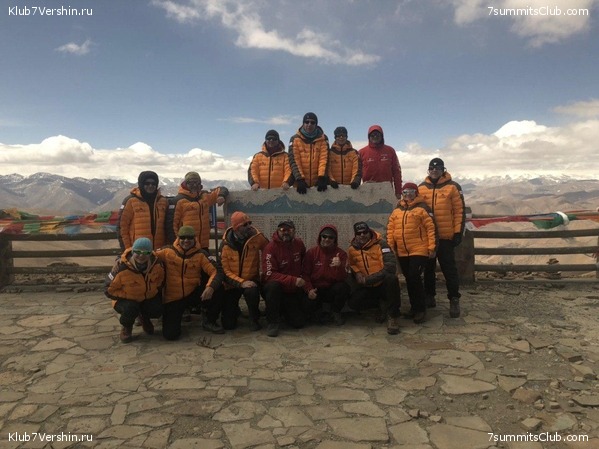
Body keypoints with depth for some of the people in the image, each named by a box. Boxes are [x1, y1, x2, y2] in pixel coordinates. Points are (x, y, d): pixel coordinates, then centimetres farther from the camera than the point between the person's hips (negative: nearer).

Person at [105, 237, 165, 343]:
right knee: (130, 308, -34)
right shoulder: (121, 267, -28)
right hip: (126, 299, -3)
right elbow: (109, 289, -18)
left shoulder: (157, 264, -18)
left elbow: (161, 281, 5)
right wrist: (130, 296, -22)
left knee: (157, 310, -20)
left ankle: (144, 318, 20)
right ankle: (126, 328, 4)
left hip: (149, 298, 3)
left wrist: (153, 291, -10)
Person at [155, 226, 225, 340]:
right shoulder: (167, 251, -6)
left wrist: (210, 287, -30)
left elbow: (215, 272, -14)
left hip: (193, 294, 1)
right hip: (173, 299, -1)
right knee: (170, 334, -14)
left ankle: (209, 321, 1)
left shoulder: (200, 254, -5)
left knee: (217, 288, -23)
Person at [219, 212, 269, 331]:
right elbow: (225, 270, -13)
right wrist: (241, 282, -26)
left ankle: (254, 319, -9)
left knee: (251, 291, -39)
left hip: (251, 280, -1)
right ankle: (235, 309, 35)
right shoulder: (226, 244, -11)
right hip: (232, 283, 1)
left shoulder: (257, 237, -12)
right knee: (228, 324, -3)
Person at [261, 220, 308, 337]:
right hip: (276, 289, -4)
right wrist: (293, 280, -31)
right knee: (273, 286, -39)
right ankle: (273, 322, -20)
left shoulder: (299, 243, -1)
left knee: (300, 322, -5)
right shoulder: (271, 248, -18)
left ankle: (283, 309, 27)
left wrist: (304, 278, 9)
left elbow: (305, 263, 20)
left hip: (295, 290, 5)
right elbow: (269, 275, -25)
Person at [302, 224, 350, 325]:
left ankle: (336, 312, -1)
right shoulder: (311, 252, -4)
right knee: (306, 304, -28)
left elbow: (342, 278, -12)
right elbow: (305, 274, -4)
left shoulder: (341, 253, -4)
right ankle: (320, 307, 14)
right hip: (316, 289, 0)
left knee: (344, 287, -32)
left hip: (332, 289, 0)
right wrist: (309, 289, -21)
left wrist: (339, 266, -34)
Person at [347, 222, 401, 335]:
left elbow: (391, 266, -27)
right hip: (367, 287, 4)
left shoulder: (380, 244, -15)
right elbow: (351, 267, 20)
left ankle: (392, 315, -19)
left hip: (384, 284, -4)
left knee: (391, 278, -37)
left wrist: (367, 279, -25)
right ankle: (382, 304, 6)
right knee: (353, 302, -20)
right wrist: (356, 274, -6)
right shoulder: (352, 250, 0)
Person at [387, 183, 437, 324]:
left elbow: (430, 228, -8)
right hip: (402, 252, 6)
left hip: (419, 250, -6)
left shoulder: (422, 208, -4)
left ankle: (421, 309, 1)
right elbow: (390, 229, 11)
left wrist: (431, 247, -12)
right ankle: (414, 306, 27)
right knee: (408, 279, 13)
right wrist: (391, 246, 5)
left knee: (414, 277, -12)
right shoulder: (396, 211, 12)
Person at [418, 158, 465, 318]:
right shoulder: (421, 188, 7)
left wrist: (458, 232, -7)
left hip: (446, 237, -3)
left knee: (449, 269, -1)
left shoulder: (453, 187, -2)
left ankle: (454, 300, 9)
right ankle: (429, 296, 25)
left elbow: (460, 211, -3)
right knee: (428, 268, 13)